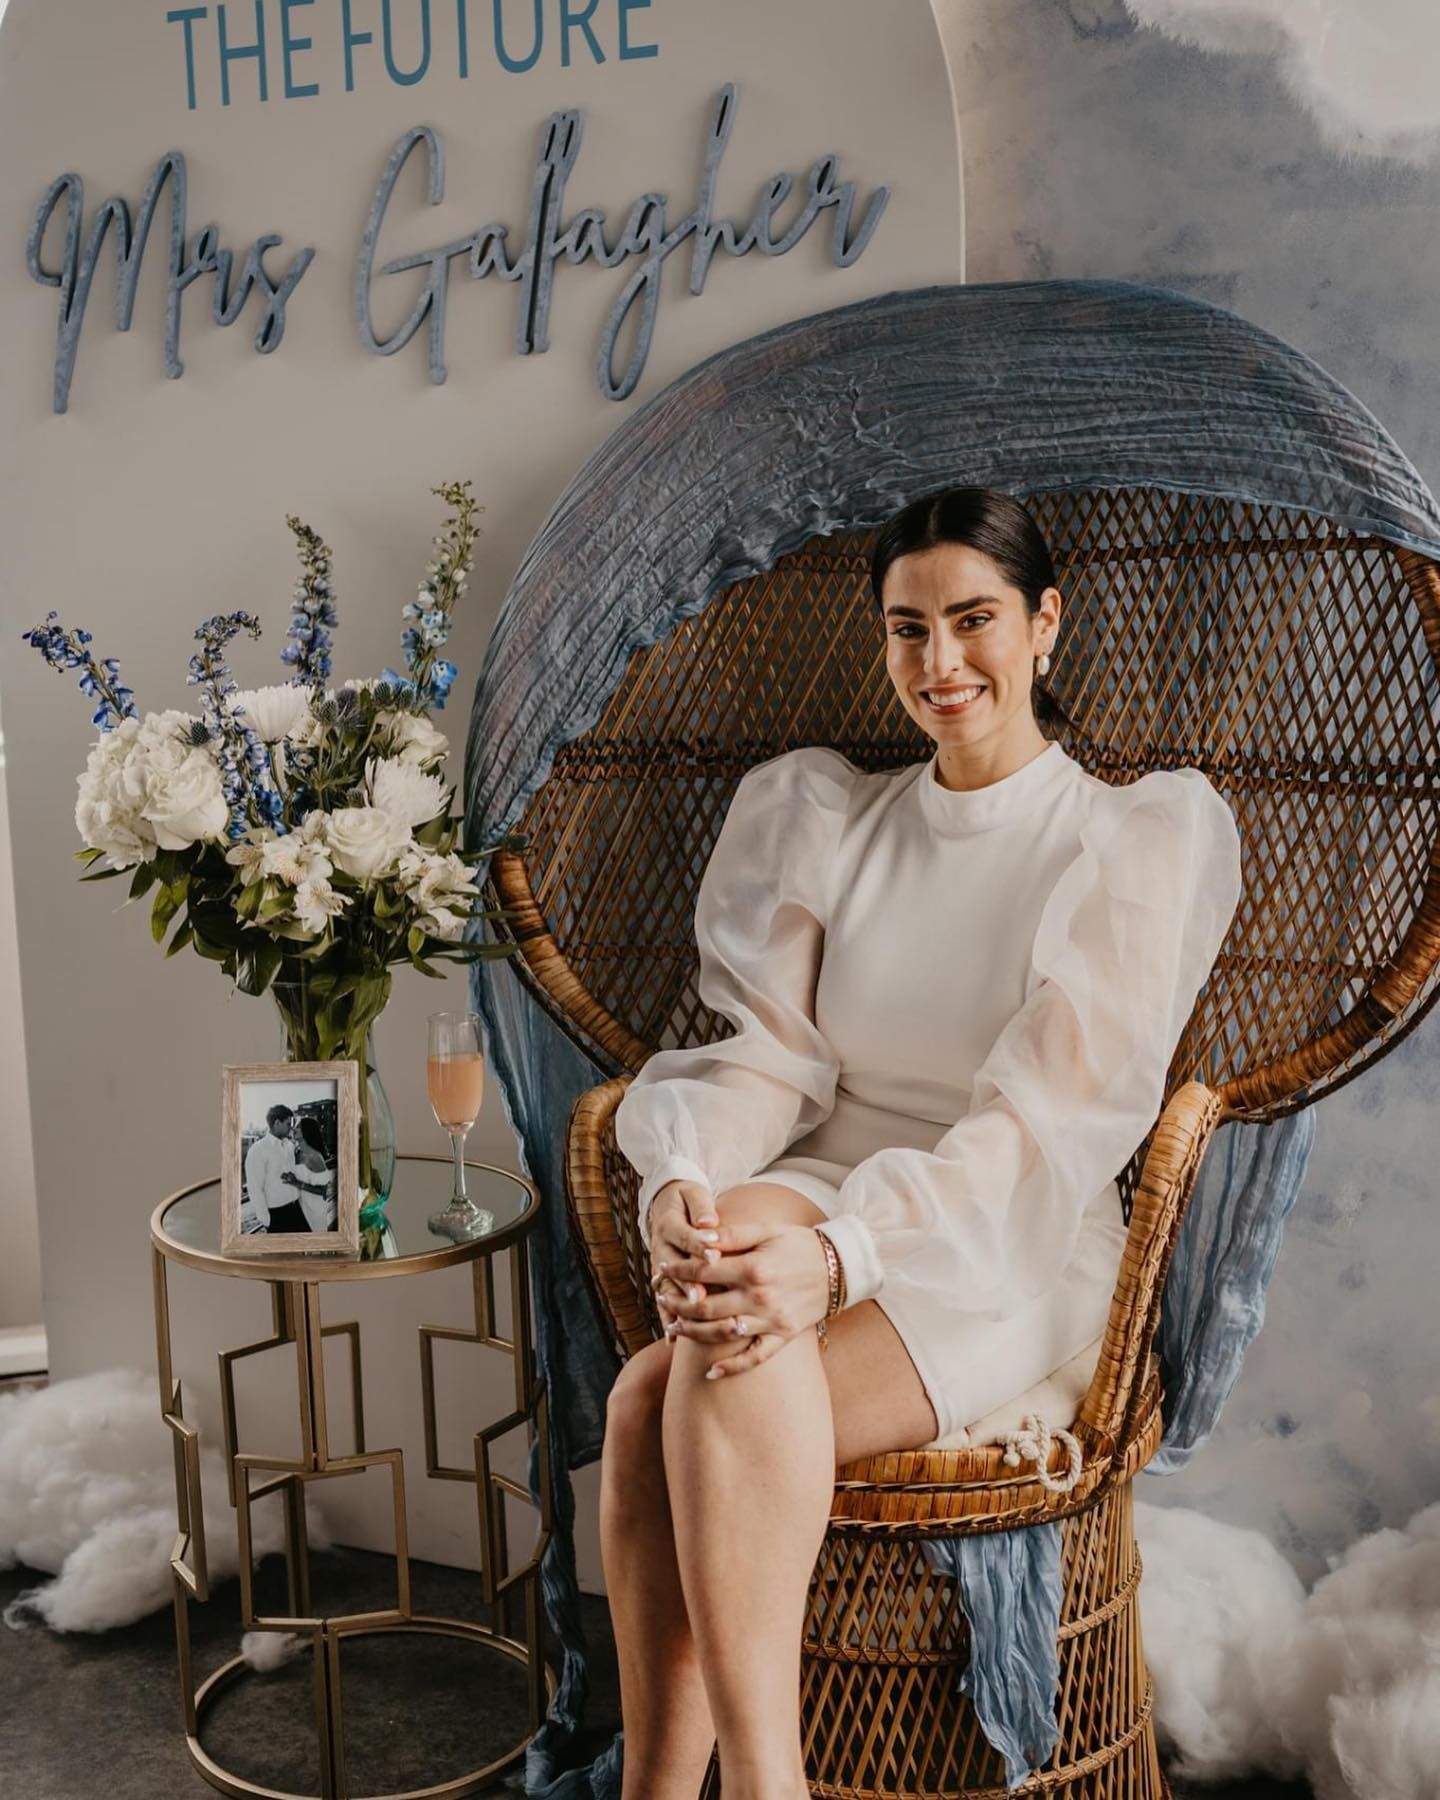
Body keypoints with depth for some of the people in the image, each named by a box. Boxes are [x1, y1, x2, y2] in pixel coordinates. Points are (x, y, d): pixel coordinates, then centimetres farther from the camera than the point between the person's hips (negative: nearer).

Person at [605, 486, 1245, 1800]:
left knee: (660, 1401, -31)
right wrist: (682, 1182, -20)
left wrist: (845, 1251, -28)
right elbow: (765, 1052, 4)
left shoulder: (1139, 839, 0)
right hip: (819, 1208, 4)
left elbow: (1049, 1117, -12)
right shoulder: (820, 817, 14)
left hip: (1009, 1260, -3)